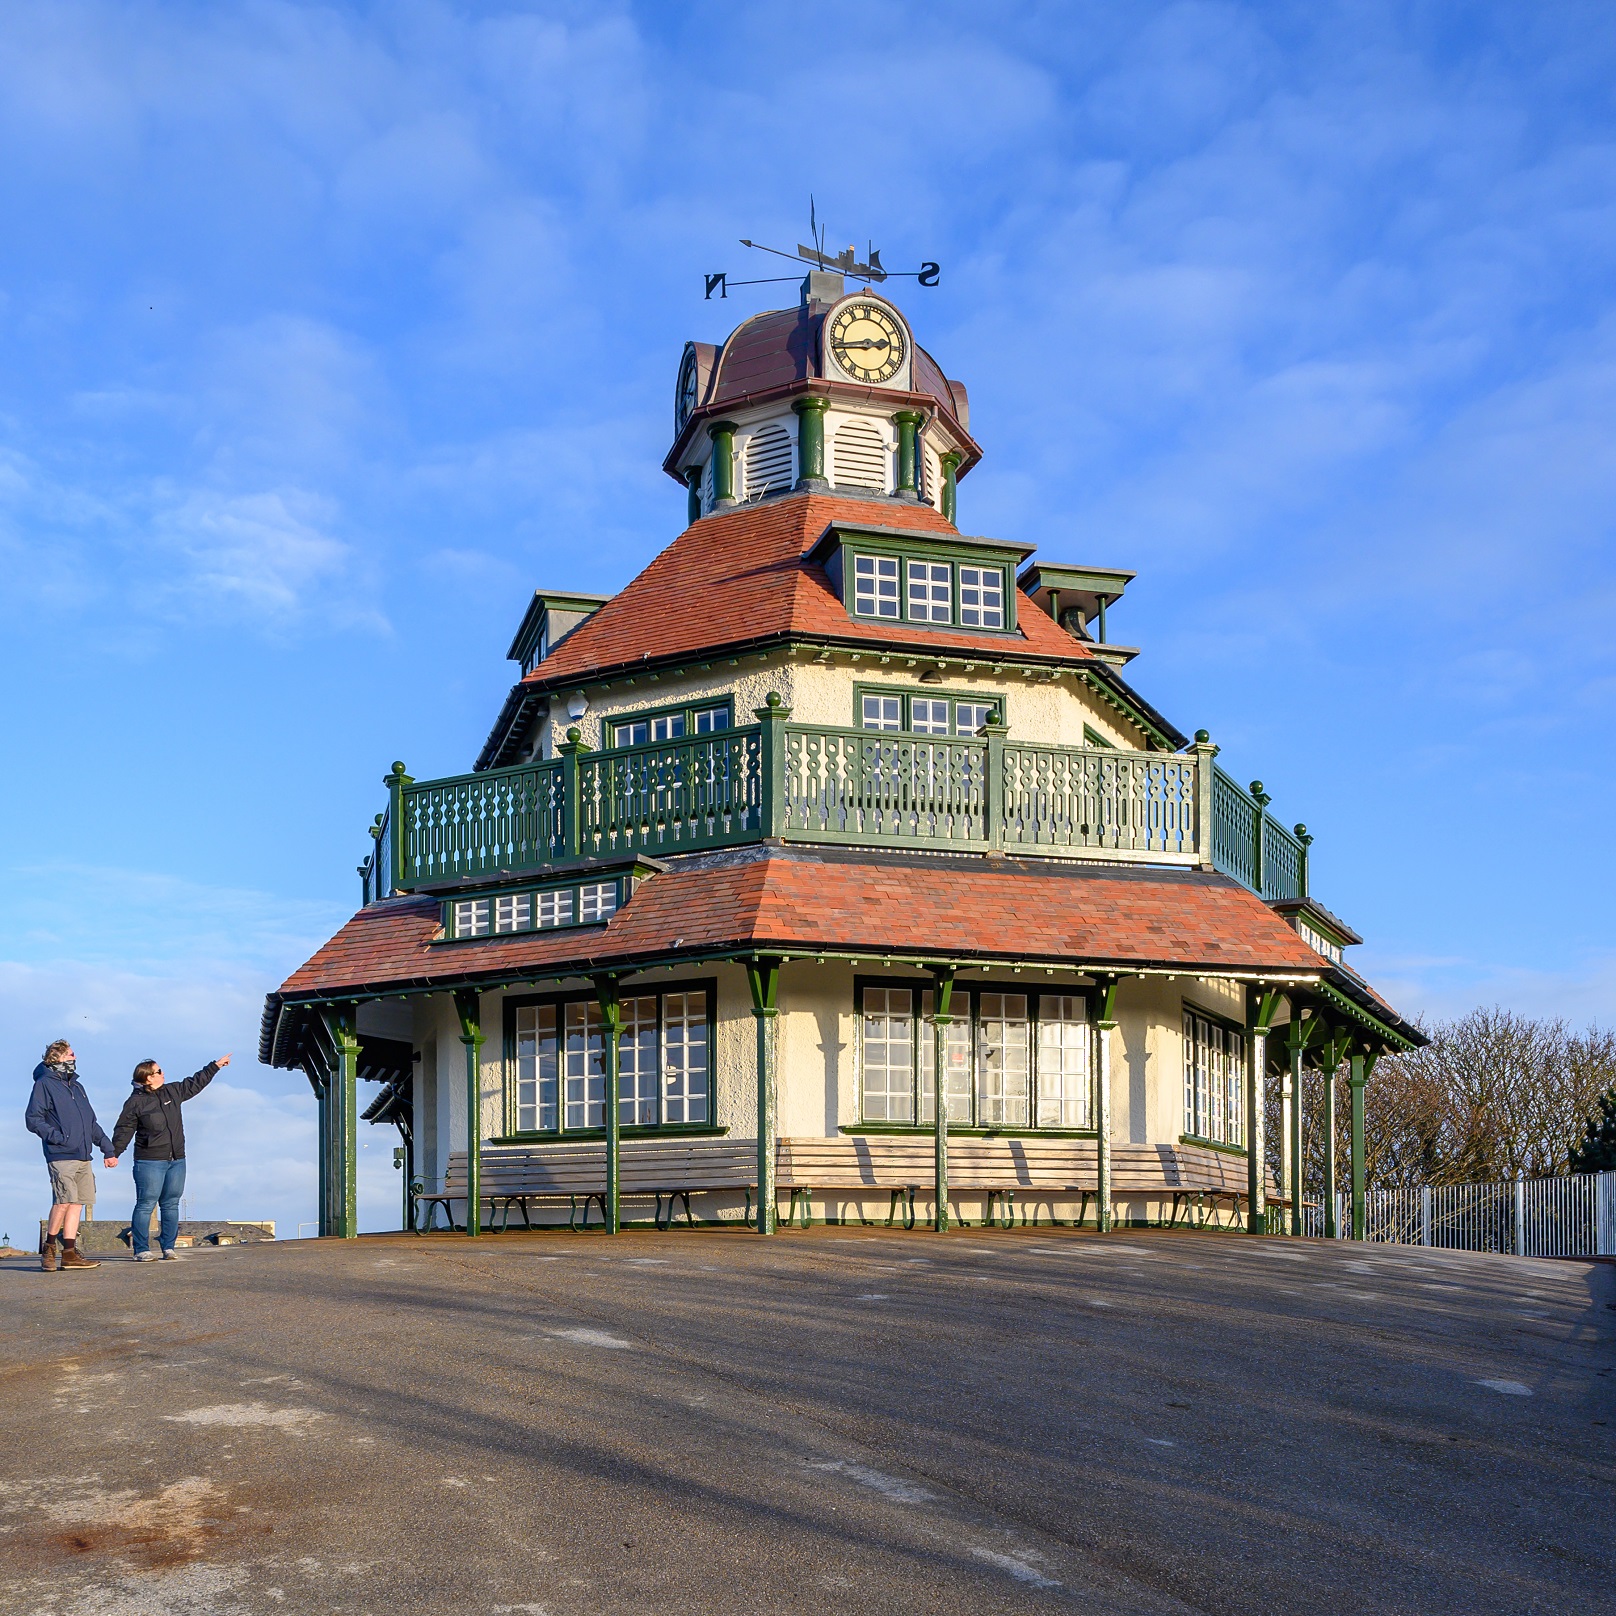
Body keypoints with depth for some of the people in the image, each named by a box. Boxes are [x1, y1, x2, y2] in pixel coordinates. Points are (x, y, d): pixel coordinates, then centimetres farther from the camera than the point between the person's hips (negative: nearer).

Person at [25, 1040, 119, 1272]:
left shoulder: (77, 1086, 23)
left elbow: (92, 1123, 27)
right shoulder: (44, 1084, 0)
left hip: (83, 1157, 7)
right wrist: (57, 1137, -17)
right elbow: (33, 1120, -6)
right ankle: (49, 1250, -1)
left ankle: (70, 1253, 6)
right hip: (60, 1156, -7)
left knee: (77, 1203, 3)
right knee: (64, 1201, -15)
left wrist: (109, 1148, 22)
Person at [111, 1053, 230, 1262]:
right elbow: (124, 1130, -5)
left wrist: (216, 1065, 27)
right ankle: (142, 1250, -2)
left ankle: (168, 1247, 13)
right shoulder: (135, 1102, -5)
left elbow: (196, 1083, 23)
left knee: (171, 1204, 7)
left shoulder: (173, 1092, 11)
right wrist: (113, 1153, -13)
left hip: (177, 1160, 6)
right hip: (150, 1162, -6)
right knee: (146, 1204, -5)